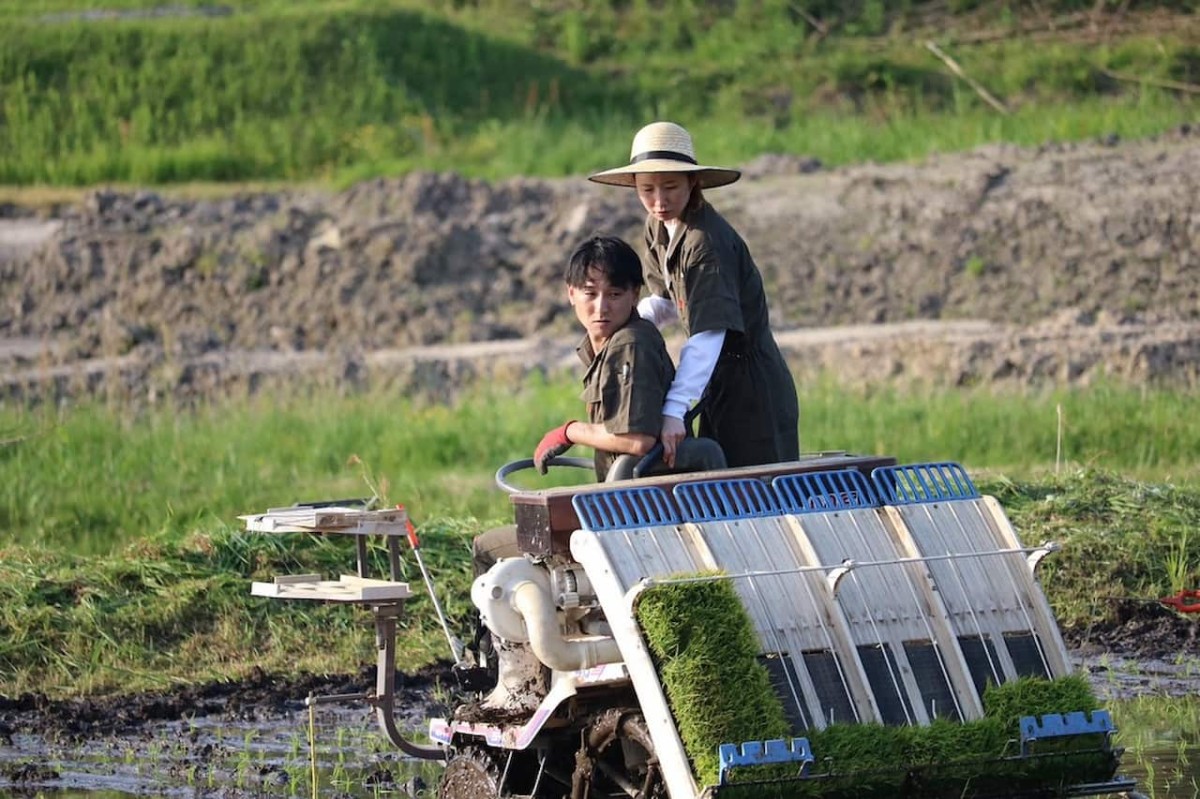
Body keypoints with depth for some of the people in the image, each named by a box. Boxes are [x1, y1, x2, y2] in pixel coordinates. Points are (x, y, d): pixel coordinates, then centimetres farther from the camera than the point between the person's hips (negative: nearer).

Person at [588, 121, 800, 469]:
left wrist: (675, 409, -40)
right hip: (721, 388, 9)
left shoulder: (707, 241, -23)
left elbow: (709, 333, -32)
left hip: (754, 391, -9)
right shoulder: (657, 229, 4)